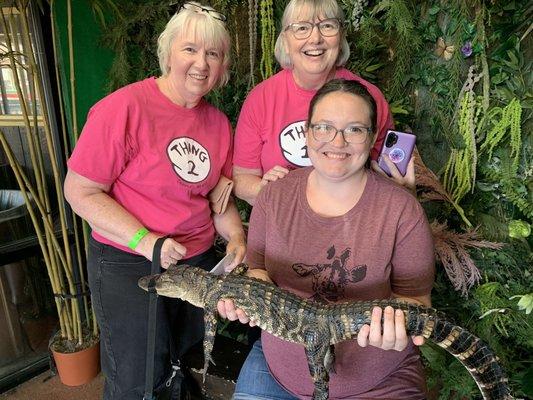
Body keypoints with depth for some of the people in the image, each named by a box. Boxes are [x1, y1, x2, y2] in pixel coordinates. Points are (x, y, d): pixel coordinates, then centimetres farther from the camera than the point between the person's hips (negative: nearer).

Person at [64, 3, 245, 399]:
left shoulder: (219, 122, 2)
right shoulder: (124, 107, -17)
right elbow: (80, 191, -15)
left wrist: (236, 238, -6)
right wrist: (145, 241, -23)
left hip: (201, 260, 6)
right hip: (128, 265, -5)